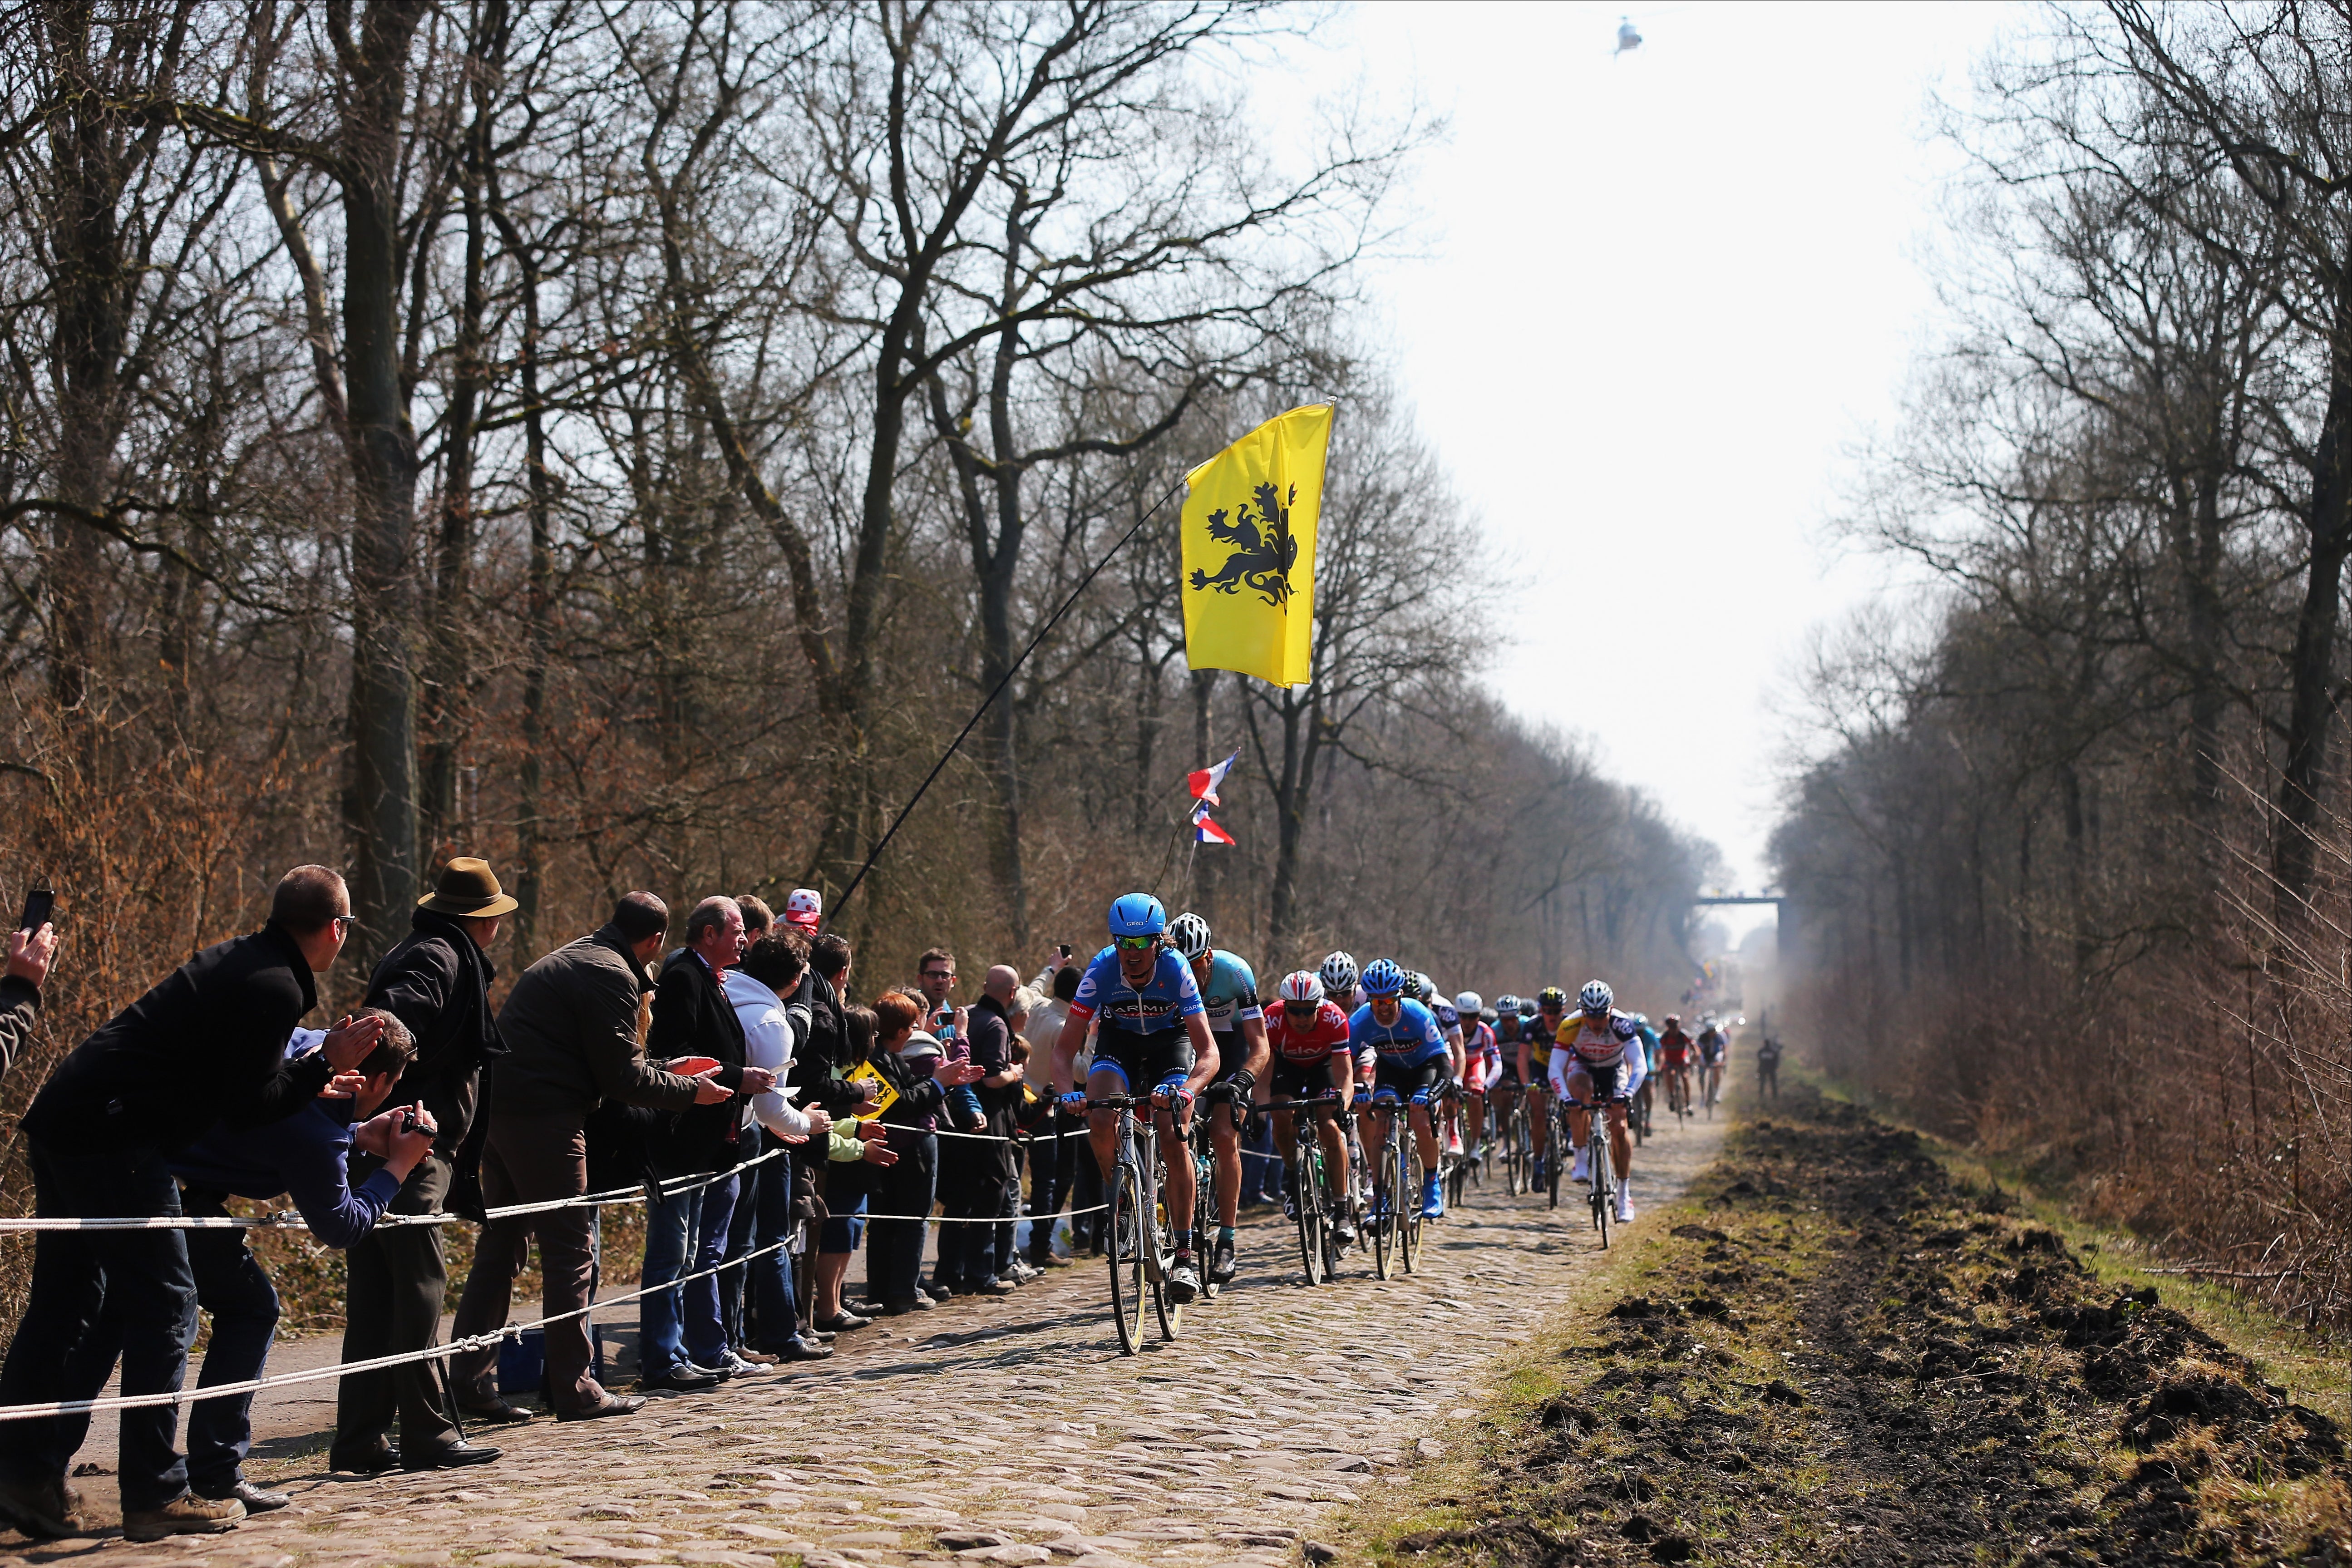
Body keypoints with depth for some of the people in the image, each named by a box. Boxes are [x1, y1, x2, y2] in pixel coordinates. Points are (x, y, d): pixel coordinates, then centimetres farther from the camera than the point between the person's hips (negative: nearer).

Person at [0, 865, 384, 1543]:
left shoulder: (238, 959, 17)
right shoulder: (275, 989, -11)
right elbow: (247, 1107, -11)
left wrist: (314, 1075, 27)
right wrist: (326, 1064, -2)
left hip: (60, 1124, 10)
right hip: (115, 1141, -10)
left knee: (62, 1304, 14)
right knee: (163, 1308, -3)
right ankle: (156, 1495, 1)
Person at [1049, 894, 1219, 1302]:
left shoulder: (1176, 970, -30)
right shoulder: (1101, 970, -28)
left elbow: (1208, 1052, -33)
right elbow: (1065, 1047, -25)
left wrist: (1186, 1091, -52)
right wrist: (1067, 1093, -44)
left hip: (1170, 1043, -1)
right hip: (1118, 1042, 1)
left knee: (1172, 1138, -22)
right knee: (1101, 1120, -28)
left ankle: (1185, 1254, -14)